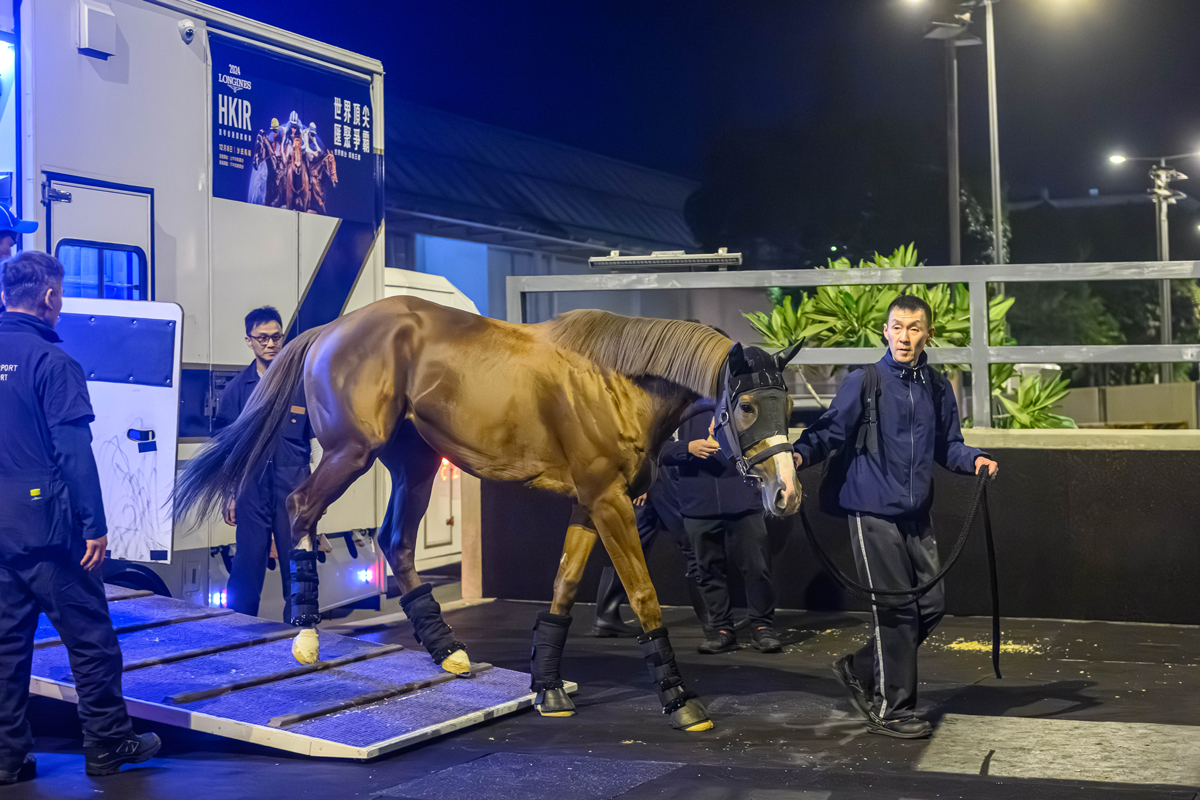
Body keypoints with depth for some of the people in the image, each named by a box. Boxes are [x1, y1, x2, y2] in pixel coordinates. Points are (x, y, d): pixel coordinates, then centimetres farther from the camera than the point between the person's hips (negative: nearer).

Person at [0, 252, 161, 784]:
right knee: (90, 637, 5)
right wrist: (95, 524, -13)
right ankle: (108, 745, 13)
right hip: (43, 523, -7)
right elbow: (73, 451, -16)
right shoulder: (51, 361, -12)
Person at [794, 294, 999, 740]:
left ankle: (860, 670, 27)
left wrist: (974, 459, -5)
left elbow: (947, 446, 14)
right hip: (873, 513, -6)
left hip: (916, 515, 6)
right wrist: (801, 454, -27)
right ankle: (891, 710, 12)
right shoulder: (864, 383, -7)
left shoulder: (937, 388, 9)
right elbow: (831, 431, -9)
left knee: (932, 605, 8)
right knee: (896, 611, -2)